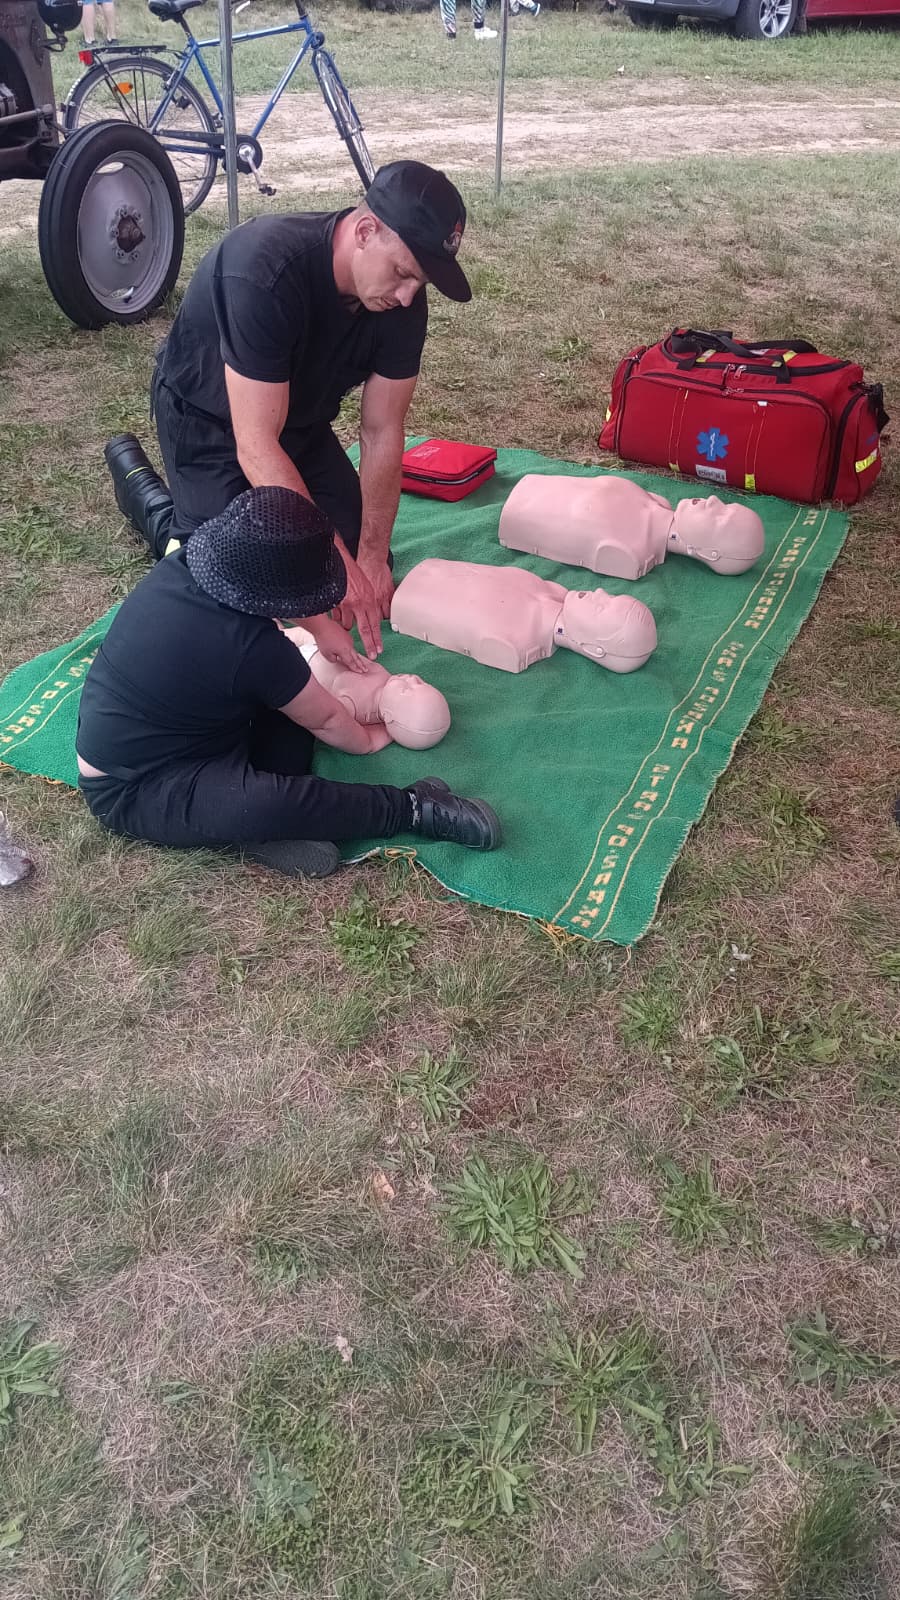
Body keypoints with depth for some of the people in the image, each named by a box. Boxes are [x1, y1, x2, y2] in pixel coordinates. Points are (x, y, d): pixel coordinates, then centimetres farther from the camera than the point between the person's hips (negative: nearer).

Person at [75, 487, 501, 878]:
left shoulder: (183, 564, -8)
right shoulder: (251, 648, -29)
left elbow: (273, 578, 16)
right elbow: (326, 720, -10)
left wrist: (324, 630, 14)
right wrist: (368, 740, 8)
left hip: (129, 747, 10)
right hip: (131, 791, -9)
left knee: (288, 690, 8)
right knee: (271, 802, -35)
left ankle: (265, 823, -9)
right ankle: (410, 809, -15)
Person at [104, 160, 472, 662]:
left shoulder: (403, 300, -20)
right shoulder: (266, 272, -39)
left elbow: (382, 434, -13)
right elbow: (256, 447, -39)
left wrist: (372, 556, -19)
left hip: (301, 416, 6)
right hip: (209, 419, -5)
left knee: (367, 566, 0)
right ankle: (144, 486, 12)